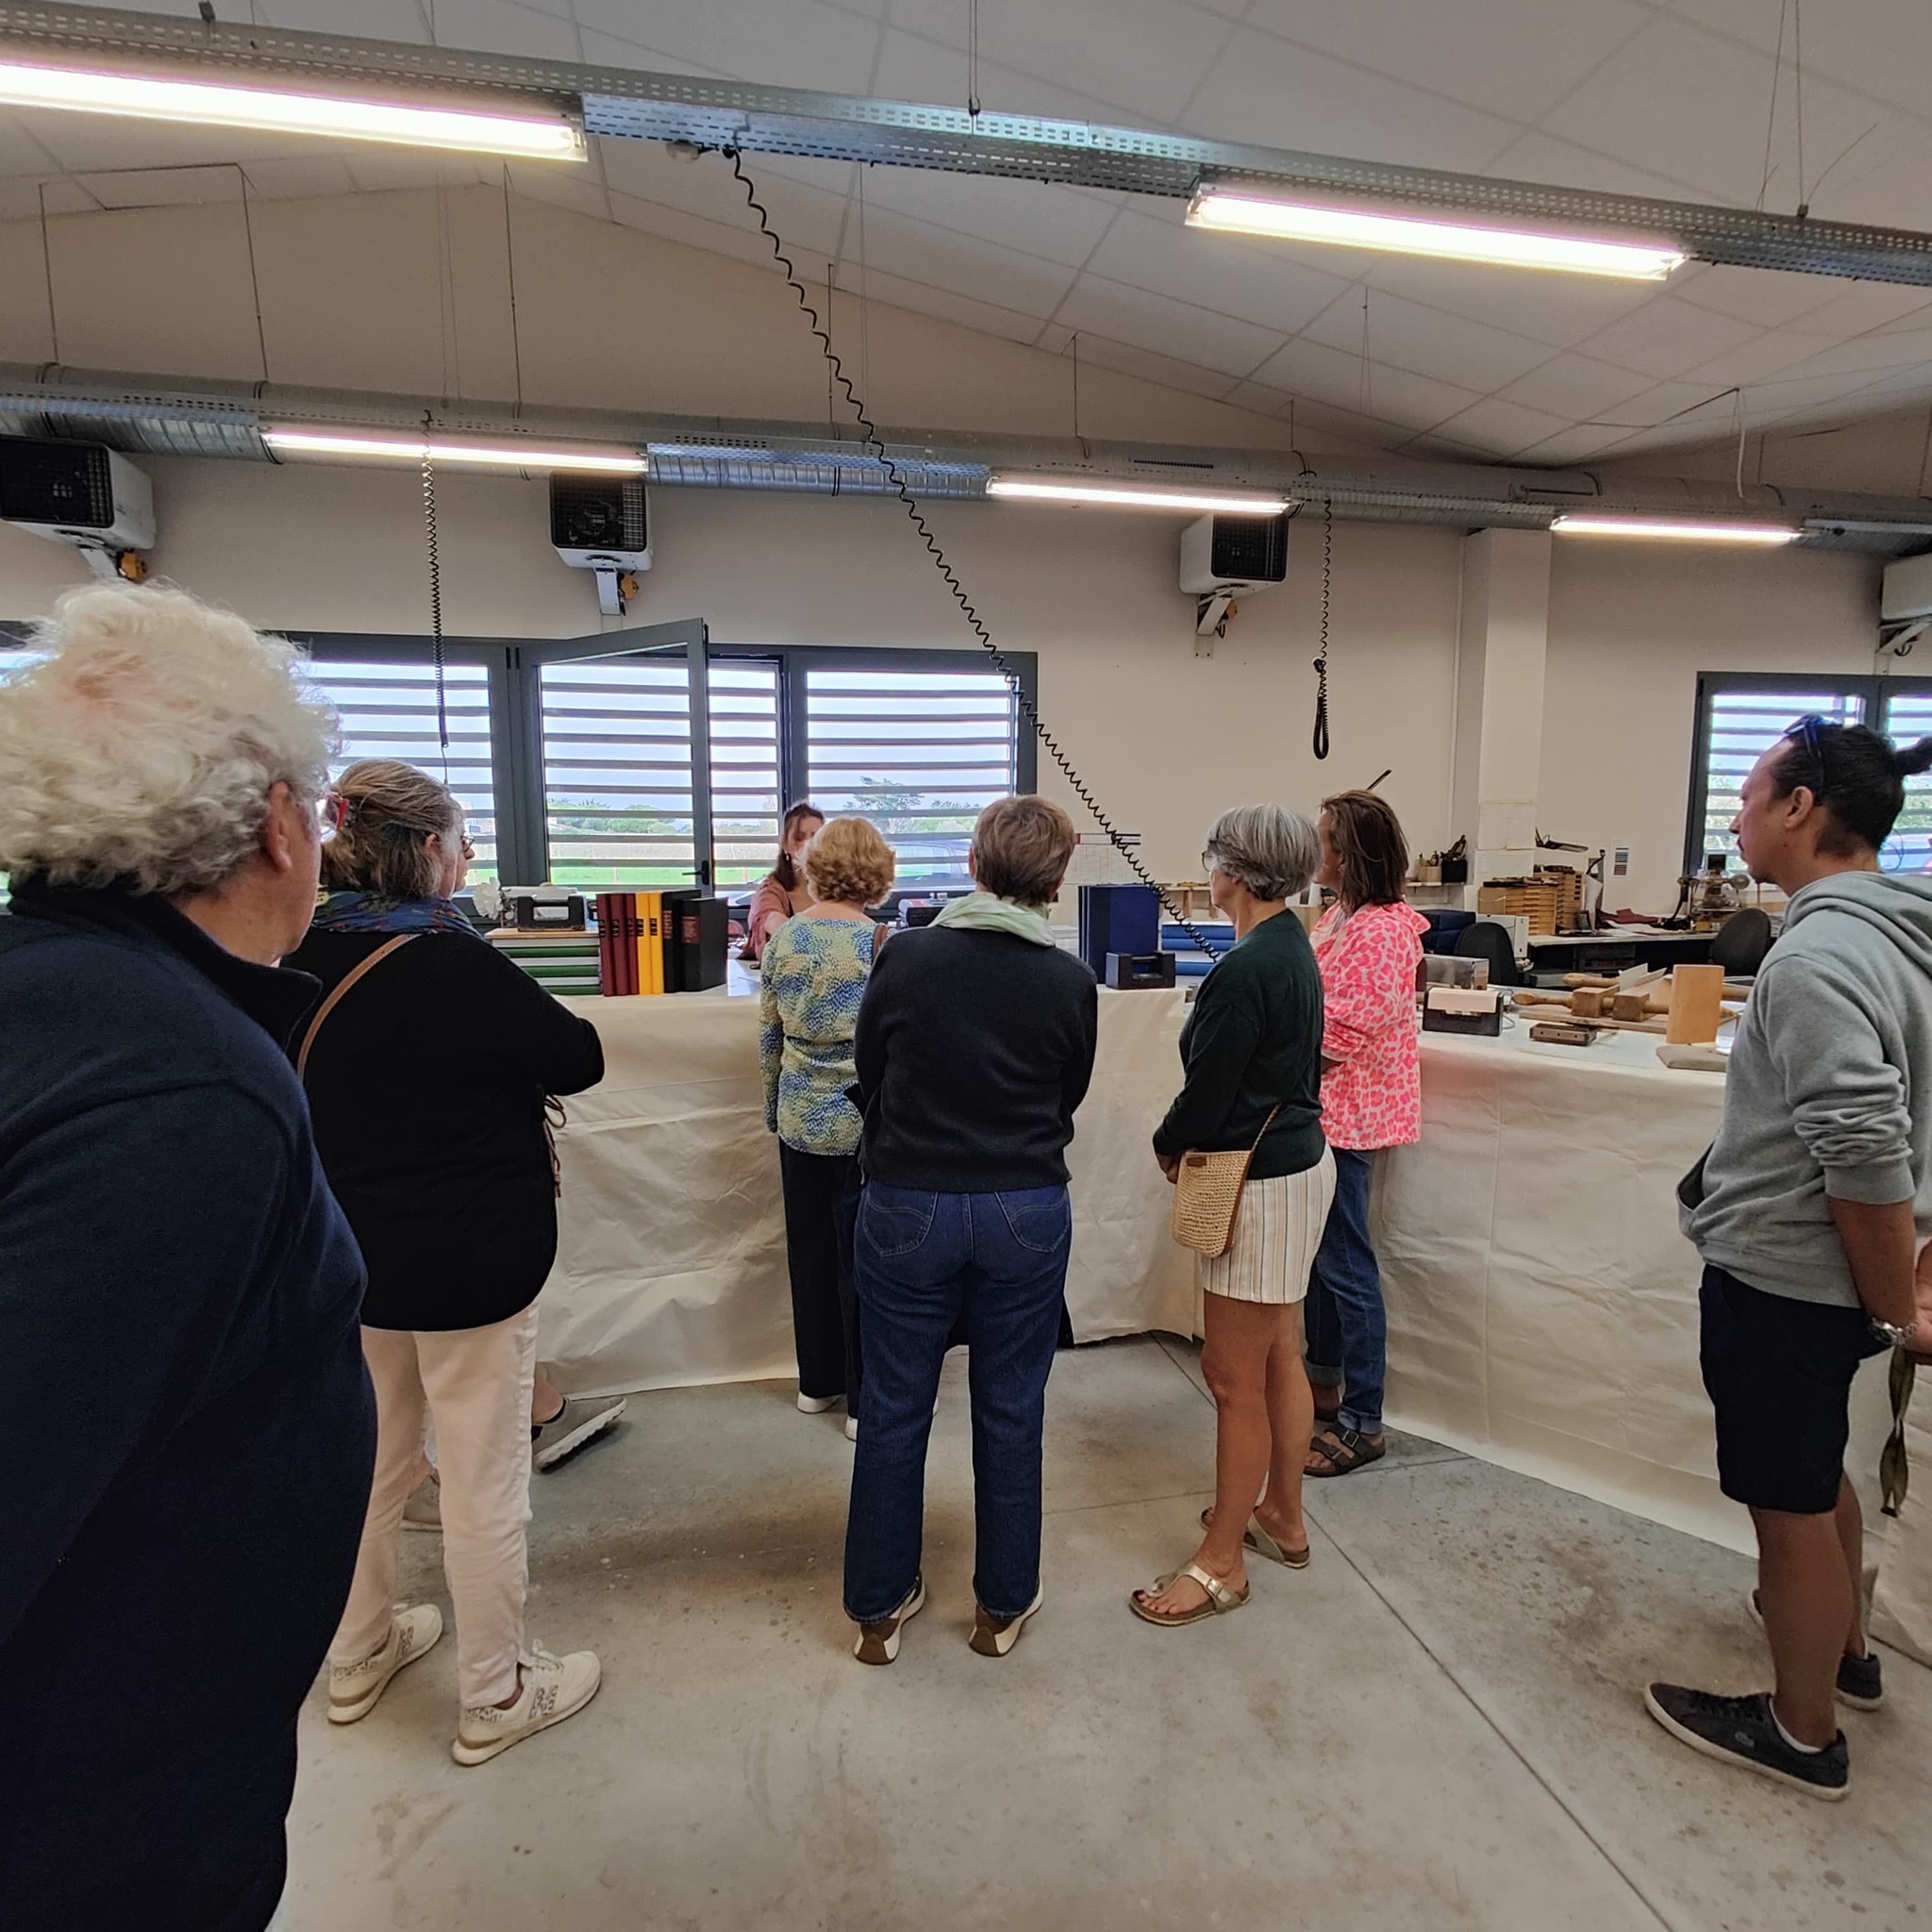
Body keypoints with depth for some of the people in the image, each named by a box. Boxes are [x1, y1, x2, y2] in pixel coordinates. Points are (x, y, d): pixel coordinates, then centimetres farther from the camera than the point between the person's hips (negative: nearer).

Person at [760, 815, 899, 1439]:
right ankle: (865, 1401, 17)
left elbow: (769, 1039, 7)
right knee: (861, 1258, 6)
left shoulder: (783, 938, 0)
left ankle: (817, 1382, 32)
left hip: (801, 1118, 5)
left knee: (810, 1249, 17)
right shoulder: (878, 942, -15)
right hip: (862, 1120, -5)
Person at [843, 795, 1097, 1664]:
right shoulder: (1070, 982, -6)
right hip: (1027, 1214, 1)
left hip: (908, 1207, 0)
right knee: (1010, 1412, 15)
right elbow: (1067, 1101, 6)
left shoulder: (906, 955, -8)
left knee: (894, 1408, 15)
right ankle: (1003, 1605, 32)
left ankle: (878, 1607, 31)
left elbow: (867, 1077, 3)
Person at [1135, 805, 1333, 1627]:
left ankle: (1221, 1563, 18)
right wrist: (1192, 1138, 6)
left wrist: (1169, 1146, 0)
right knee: (1278, 1359, 21)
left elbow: (1208, 1090, -19)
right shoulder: (1293, 949, 7)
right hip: (1298, 1162, 10)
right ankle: (1282, 1518, 38)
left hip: (1262, 1185, -10)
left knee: (1234, 1378, 3)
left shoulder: (1246, 969, -23)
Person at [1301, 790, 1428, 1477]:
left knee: (1346, 1264, -1)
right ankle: (1324, 1384, 37)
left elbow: (1337, 1035, -23)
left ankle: (1361, 1423, 12)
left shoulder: (1379, 932, -21)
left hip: (1347, 1116, -10)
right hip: (1322, 1111, 10)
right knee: (1321, 1253, 20)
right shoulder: (1342, 916, 10)